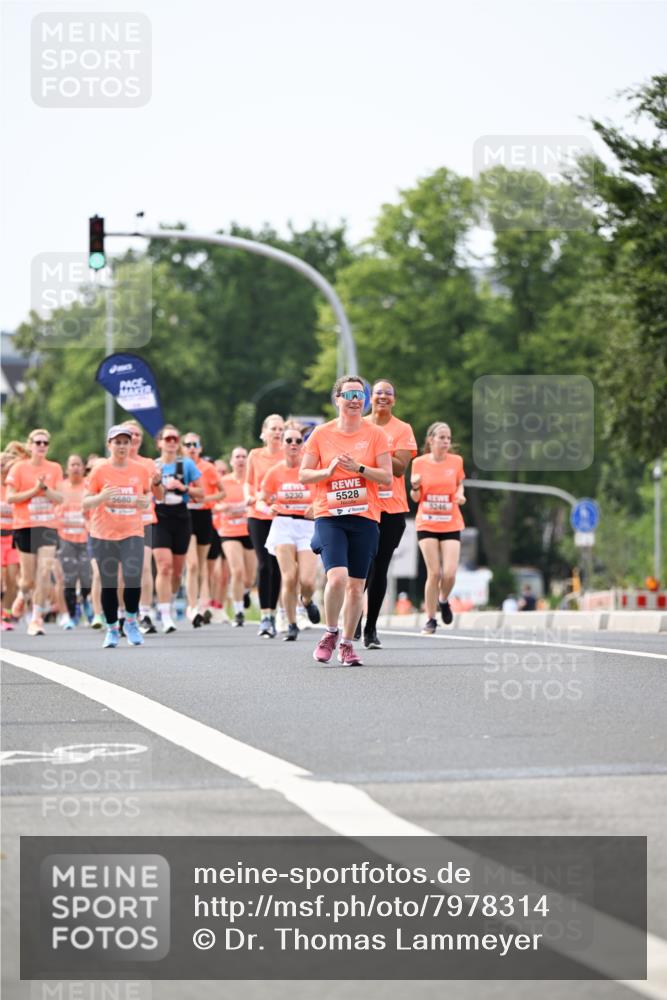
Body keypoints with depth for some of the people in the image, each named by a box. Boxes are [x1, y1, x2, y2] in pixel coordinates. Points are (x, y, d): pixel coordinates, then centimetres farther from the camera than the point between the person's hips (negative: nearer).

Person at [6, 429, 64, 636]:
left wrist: (44, 488, -15)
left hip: (48, 525, 1)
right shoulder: (19, 468, -1)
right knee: (29, 577, 1)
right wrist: (34, 490, -13)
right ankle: (23, 595, 37)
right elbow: (10, 498, -5)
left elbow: (59, 498, 1)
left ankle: (36, 618, -7)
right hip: (24, 526, -1)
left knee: (44, 572, -13)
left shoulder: (54, 469, 6)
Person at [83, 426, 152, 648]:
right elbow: (85, 503, -1)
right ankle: (112, 630, 17)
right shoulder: (99, 471, -2)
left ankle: (131, 621, 8)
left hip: (132, 533, 0)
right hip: (104, 535, 0)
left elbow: (148, 493, 17)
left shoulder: (141, 470, 4)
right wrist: (102, 497, -21)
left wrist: (145, 501, -6)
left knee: (133, 579, -16)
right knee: (108, 584, 2)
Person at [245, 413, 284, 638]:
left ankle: (271, 615, 11)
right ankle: (265, 617, -10)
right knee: (264, 564, -10)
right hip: (259, 516, 0)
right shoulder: (255, 455, 7)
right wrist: (249, 497, -3)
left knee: (276, 566, 1)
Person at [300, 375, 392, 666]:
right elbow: (303, 475, 6)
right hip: (329, 516, -1)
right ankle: (330, 633, 4)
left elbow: (387, 477, -1)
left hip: (365, 517, 1)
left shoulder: (375, 434, 3)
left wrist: (358, 468, -15)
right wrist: (328, 471, -12)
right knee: (337, 577, -19)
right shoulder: (321, 434, 4)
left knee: (356, 585, 3)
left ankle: (347, 644, 18)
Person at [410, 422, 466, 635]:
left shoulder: (456, 461, -1)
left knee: (449, 573, -10)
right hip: (427, 524, -1)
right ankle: (430, 620, 6)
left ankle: (443, 600, 23)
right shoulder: (419, 463, -2)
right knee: (434, 573, -7)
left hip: (451, 524, 1)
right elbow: (415, 498, 4)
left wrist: (460, 495, -5)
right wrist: (415, 487, -17)